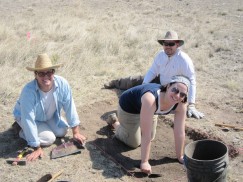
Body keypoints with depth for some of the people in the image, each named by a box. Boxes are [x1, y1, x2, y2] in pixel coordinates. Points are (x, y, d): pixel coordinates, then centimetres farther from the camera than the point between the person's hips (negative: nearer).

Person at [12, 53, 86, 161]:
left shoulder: (62, 83, -30)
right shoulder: (29, 91, -41)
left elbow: (70, 107, -18)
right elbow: (28, 119, -37)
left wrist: (76, 132, -12)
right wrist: (37, 148, -32)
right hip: (25, 116, -5)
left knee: (62, 131, -3)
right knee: (49, 138, -16)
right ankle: (23, 131, 10)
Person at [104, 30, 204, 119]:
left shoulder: (184, 60, -32)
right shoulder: (161, 55, -14)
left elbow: (191, 82, -35)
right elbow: (152, 71, -5)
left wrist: (191, 105, -40)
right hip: (160, 82, 5)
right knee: (134, 81, 7)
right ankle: (115, 83, 35)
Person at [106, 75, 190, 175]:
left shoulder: (181, 105, -30)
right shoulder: (151, 100, -47)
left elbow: (179, 132, -21)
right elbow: (146, 134, -44)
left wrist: (180, 157, -16)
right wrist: (144, 162, -39)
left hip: (147, 108, 5)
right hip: (129, 106, -5)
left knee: (151, 137, 21)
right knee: (134, 143, 7)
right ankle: (115, 122, 28)